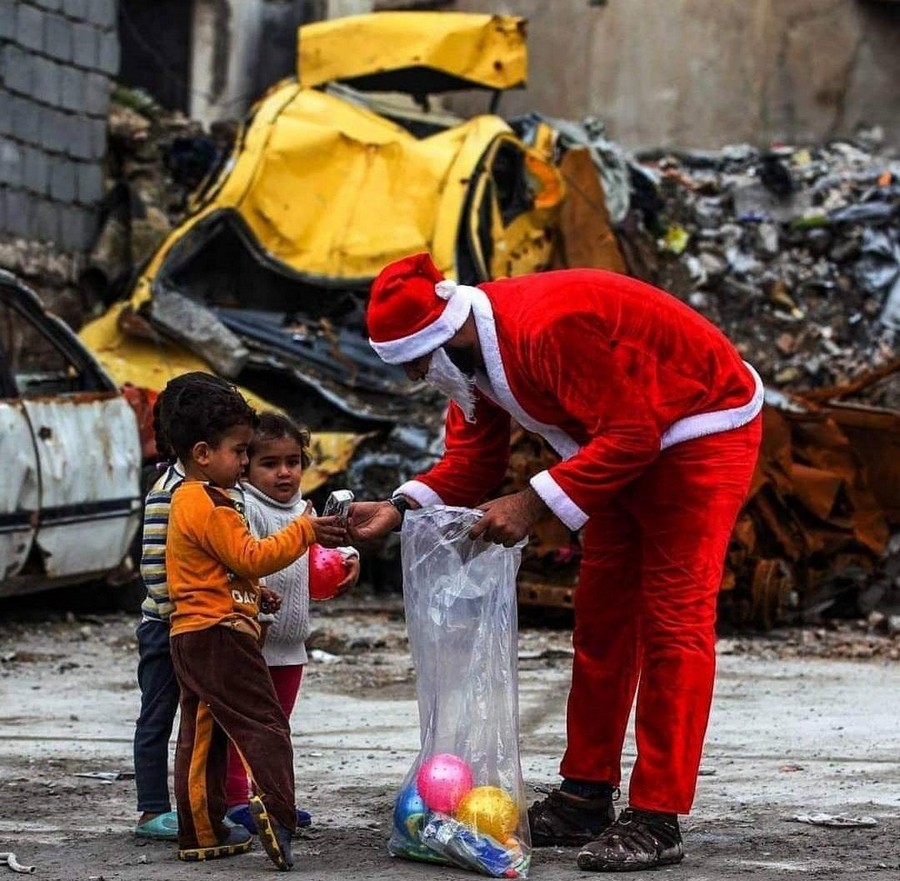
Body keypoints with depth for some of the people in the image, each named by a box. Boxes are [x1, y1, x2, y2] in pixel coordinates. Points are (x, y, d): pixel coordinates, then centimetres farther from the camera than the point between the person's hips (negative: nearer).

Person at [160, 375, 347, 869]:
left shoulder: (187, 500, 19)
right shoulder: (209, 506, -15)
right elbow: (250, 556, -18)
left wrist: (254, 594, 22)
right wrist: (304, 532, -13)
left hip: (191, 636, 10)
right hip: (219, 633, -10)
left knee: (202, 736, 10)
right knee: (263, 723, -12)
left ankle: (202, 833, 13)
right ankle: (275, 808, -27)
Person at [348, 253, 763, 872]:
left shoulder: (549, 328, -33)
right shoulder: (472, 352, -3)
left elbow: (630, 436, -31)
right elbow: (472, 460, 1)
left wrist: (533, 504, -33)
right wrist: (401, 509, -14)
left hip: (705, 430, -10)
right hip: (628, 442, 10)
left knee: (674, 620, -12)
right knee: (600, 616, 11)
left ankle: (656, 823, -12)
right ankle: (586, 799, 18)